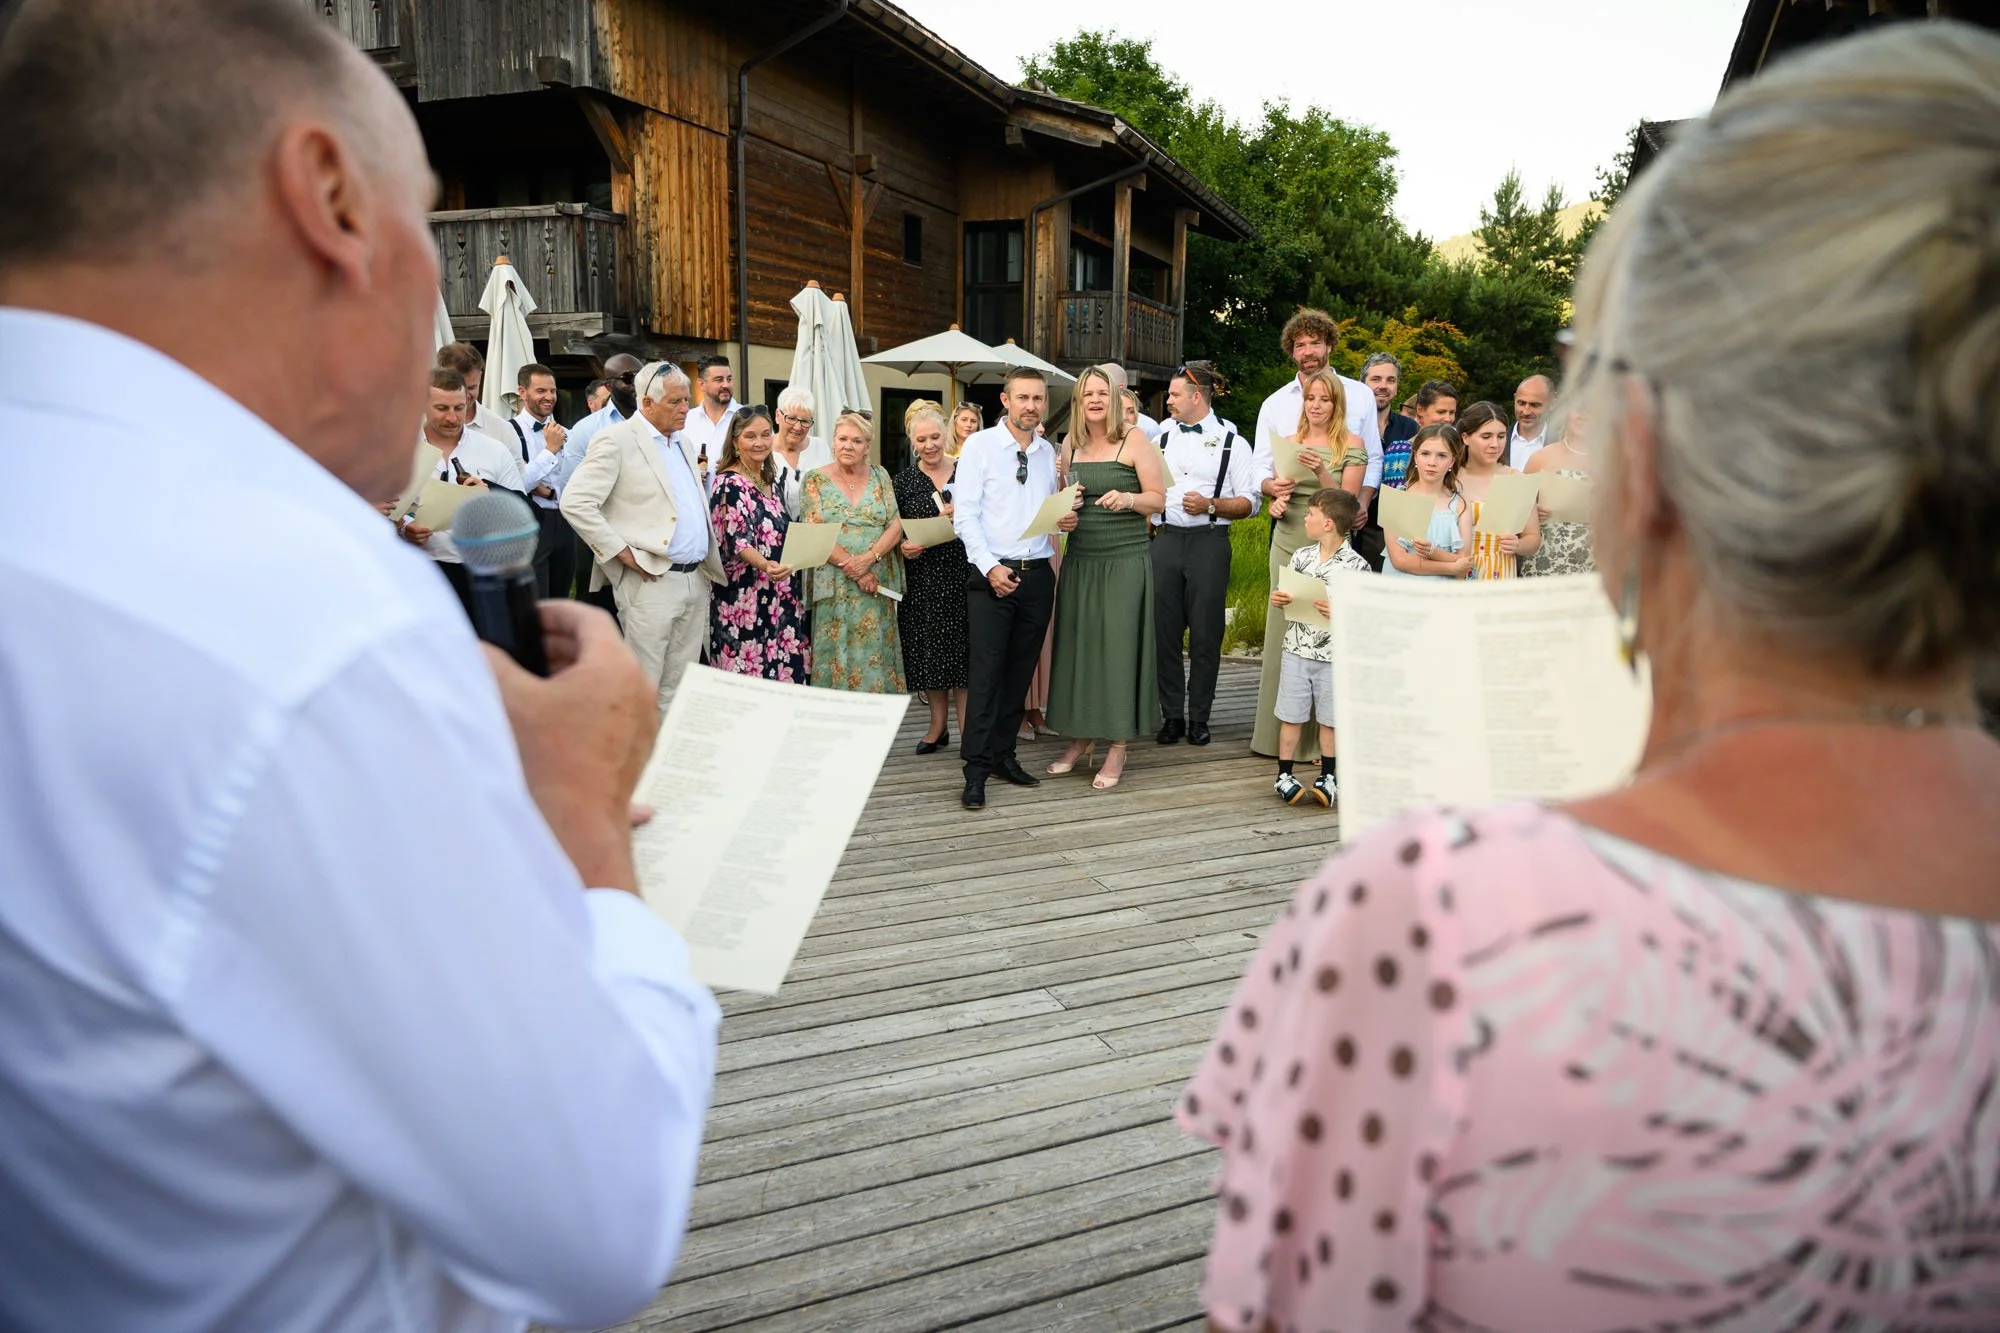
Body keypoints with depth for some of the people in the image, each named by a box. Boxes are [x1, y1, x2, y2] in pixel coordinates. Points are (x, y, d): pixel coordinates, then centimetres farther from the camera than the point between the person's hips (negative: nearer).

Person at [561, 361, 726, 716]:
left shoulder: (684, 443, 17)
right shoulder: (616, 440, -7)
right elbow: (575, 502, -15)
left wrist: (709, 565, 13)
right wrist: (623, 553, -14)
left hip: (696, 579, 7)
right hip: (651, 581, -7)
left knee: (679, 688, 12)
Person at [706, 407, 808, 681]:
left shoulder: (770, 479, 12)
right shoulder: (730, 484, -12)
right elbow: (738, 541, -23)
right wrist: (764, 565, -39)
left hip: (780, 595, 8)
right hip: (745, 595, -8)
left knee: (784, 667, 7)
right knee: (749, 673, -5)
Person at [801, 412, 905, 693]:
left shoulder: (880, 477, 10)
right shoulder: (816, 479, 3)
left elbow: (896, 525, 2)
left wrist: (869, 558, -15)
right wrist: (855, 571, -13)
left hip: (878, 585, 2)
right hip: (834, 586, -2)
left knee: (875, 656, 1)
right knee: (837, 656, -3)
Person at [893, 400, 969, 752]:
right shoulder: (903, 481, 5)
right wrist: (904, 547, -14)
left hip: (961, 574, -1)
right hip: (922, 578, 1)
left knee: (963, 652, -2)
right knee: (929, 653, 6)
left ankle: (967, 729, 5)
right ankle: (938, 725, 20)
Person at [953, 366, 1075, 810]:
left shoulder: (1048, 452, 13)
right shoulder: (979, 445, -2)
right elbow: (965, 514, -7)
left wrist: (1066, 520, -2)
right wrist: (991, 567, -16)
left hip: (1037, 573, 5)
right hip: (991, 573, -5)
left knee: (1020, 671, 10)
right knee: (986, 671, -8)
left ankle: (1004, 754, 22)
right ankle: (976, 770, -3)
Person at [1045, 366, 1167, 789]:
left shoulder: (1134, 439, -3)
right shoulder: (1070, 443, 11)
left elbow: (1159, 499, -4)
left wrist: (1127, 499, -22)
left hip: (1125, 560, -5)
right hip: (1080, 559, 5)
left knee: (1119, 647, -3)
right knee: (1076, 645, 6)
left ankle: (1117, 747, 6)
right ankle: (1081, 737, 20)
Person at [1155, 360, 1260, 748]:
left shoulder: (1231, 443, 2)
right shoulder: (1163, 438, 14)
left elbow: (1249, 502, -2)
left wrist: (1211, 505, -16)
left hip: (1209, 542, -4)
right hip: (1167, 539, 4)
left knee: (1205, 634, 1)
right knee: (1165, 632, 3)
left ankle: (1198, 717, 12)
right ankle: (1172, 715, 13)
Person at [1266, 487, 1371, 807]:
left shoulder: (1356, 565, -10)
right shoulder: (1301, 556, 4)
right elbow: (1287, 595, 14)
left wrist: (1339, 611, -24)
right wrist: (1277, 598, -7)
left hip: (1334, 655, -3)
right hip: (1296, 650, 4)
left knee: (1329, 718, 8)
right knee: (1291, 716, 8)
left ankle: (1327, 778, 22)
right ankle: (1284, 775, 18)